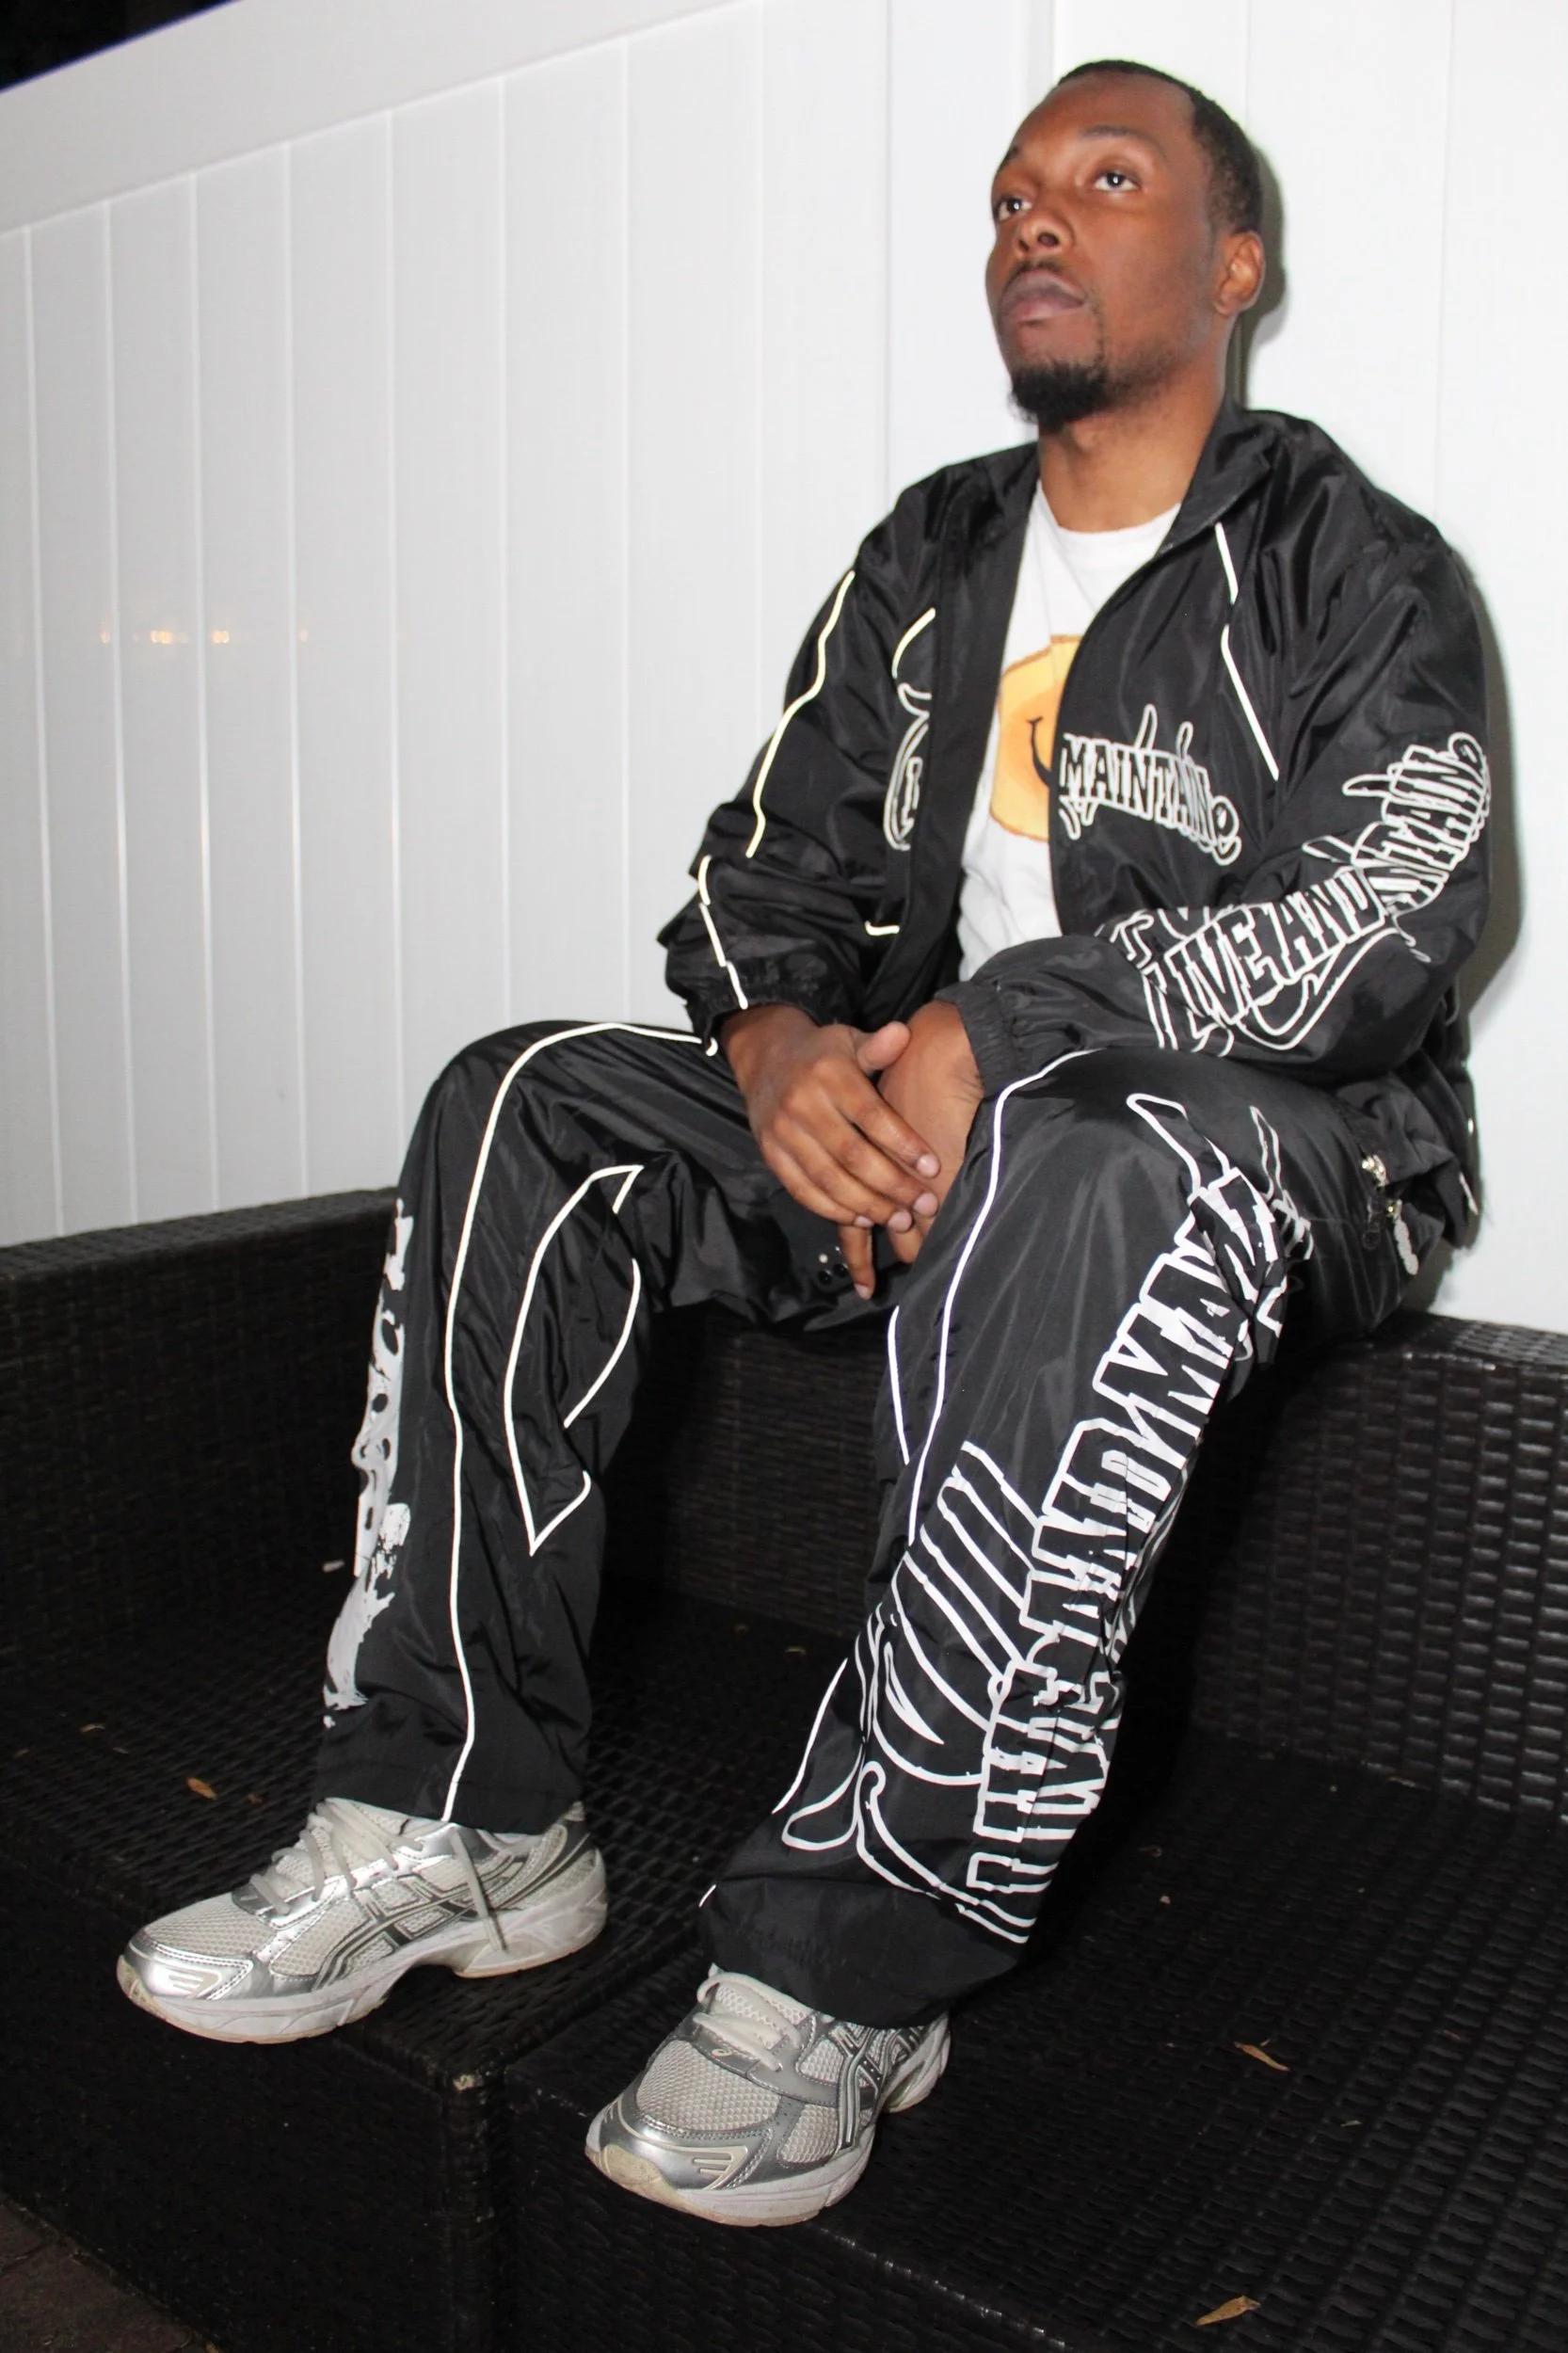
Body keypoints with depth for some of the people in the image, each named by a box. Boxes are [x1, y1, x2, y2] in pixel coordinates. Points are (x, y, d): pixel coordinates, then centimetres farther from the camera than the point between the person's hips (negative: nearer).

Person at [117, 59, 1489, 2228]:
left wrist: (992, 1028, -25)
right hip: (911, 1121, 5)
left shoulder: (1350, 567, 1)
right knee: (524, 1111, -14)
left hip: (1286, 1145, -4)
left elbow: (1388, 913, -15)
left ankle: (839, 1968, -31)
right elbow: (770, 864, 10)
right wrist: (781, 1046, -14)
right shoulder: (928, 560, 17)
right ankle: (460, 1820, -16)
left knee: (1107, 1177, -40)